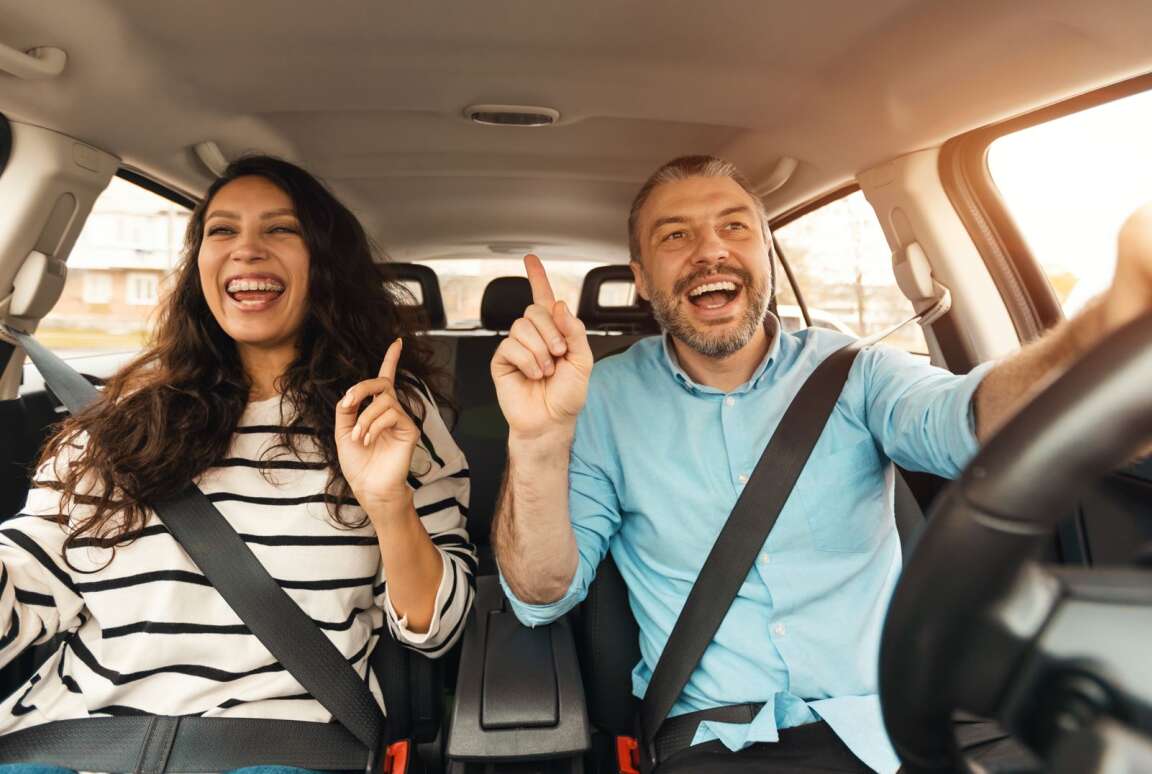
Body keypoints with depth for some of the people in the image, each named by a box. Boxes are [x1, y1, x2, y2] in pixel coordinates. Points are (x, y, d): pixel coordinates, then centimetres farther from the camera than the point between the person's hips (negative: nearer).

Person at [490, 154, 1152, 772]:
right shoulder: (605, 398, -1)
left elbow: (957, 418, -20)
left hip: (894, 718, 2)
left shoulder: (850, 371, 2)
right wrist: (540, 442, -24)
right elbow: (543, 599, -6)